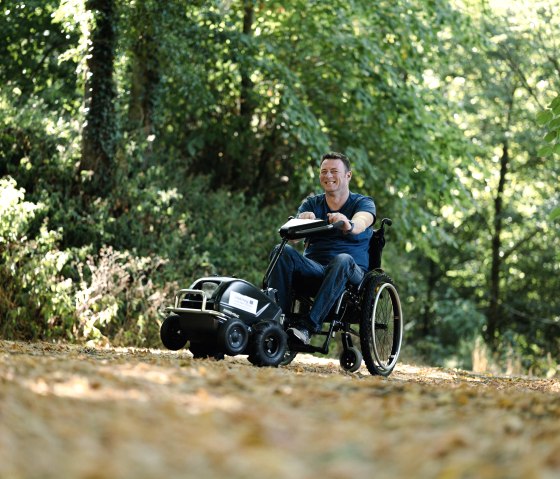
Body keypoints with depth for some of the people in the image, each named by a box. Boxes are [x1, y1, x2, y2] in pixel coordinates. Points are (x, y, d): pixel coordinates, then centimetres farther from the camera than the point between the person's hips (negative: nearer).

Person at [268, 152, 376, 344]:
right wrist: (302, 221, -31)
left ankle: (308, 326, -43)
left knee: (343, 260, -37)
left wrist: (348, 225, -44)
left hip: (350, 274, -2)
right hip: (312, 269, 3)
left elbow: (361, 222, -19)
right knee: (284, 251, -25)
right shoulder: (311, 203, 15)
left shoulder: (363, 203, 7)